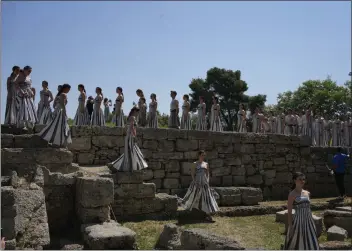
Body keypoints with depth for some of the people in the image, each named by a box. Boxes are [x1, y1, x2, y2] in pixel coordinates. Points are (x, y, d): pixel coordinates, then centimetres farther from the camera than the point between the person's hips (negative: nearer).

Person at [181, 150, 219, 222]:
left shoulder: (206, 164, 10)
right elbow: (192, 173, -2)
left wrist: (207, 181, 2)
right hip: (197, 182, -3)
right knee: (193, 195, 8)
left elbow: (207, 174, 13)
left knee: (207, 197, -4)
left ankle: (208, 216, -4)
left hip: (204, 183, 3)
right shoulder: (195, 164, 0)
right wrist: (194, 181, -11)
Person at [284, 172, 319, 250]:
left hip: (308, 222, 6)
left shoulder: (307, 193, 9)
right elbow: (289, 212, -10)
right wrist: (290, 227, -14)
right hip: (298, 221, -6)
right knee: (296, 246, 6)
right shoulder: (292, 195, -10)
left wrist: (312, 223, 14)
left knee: (310, 245, 8)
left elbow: (308, 209, 16)